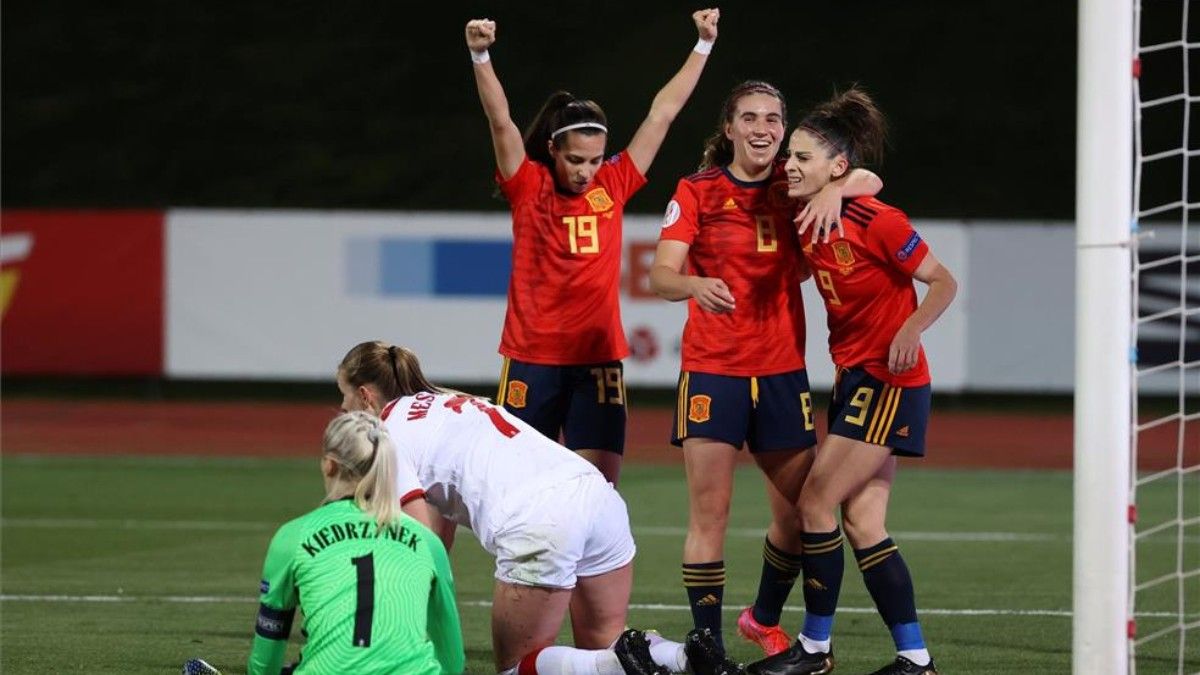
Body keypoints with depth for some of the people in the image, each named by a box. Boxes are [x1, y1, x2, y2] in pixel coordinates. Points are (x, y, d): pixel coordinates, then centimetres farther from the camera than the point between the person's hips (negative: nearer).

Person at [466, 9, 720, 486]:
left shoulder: (613, 186, 5)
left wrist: (703, 47, 9)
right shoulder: (528, 187, -1)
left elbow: (662, 114, 7)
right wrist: (480, 57, -28)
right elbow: (500, 120, -14)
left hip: (599, 360, 2)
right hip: (532, 359, -2)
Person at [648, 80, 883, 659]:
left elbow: (868, 181, -4)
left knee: (800, 512, 7)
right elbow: (661, 274, -11)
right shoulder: (697, 192, -2)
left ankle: (765, 619, 31)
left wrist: (836, 187, -26)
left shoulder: (792, 188, 6)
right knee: (709, 515, -8)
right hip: (712, 370, -3)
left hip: (782, 372, 3)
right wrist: (695, 285, -34)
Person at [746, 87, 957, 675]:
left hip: (889, 381, -8)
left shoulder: (877, 222, -18)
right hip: (854, 379, 8)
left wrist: (910, 329, -27)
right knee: (861, 520, 5)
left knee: (816, 500, -7)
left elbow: (944, 283, -14)